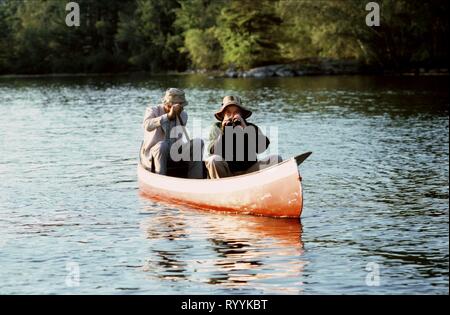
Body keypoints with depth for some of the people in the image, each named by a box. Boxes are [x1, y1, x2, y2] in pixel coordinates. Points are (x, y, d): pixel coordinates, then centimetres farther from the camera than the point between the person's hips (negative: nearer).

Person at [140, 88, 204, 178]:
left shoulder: (182, 115, 7)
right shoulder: (152, 111, -7)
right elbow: (147, 126, -31)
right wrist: (168, 116, -35)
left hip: (174, 155, 5)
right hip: (153, 156, -5)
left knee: (198, 142, -12)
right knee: (162, 145, -37)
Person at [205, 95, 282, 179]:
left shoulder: (251, 128, 7)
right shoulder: (216, 128, 6)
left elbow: (261, 147, -11)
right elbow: (213, 151, -7)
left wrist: (245, 129, -20)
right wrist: (223, 133, -19)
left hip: (249, 171, 1)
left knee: (276, 159, -15)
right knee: (214, 159, -31)